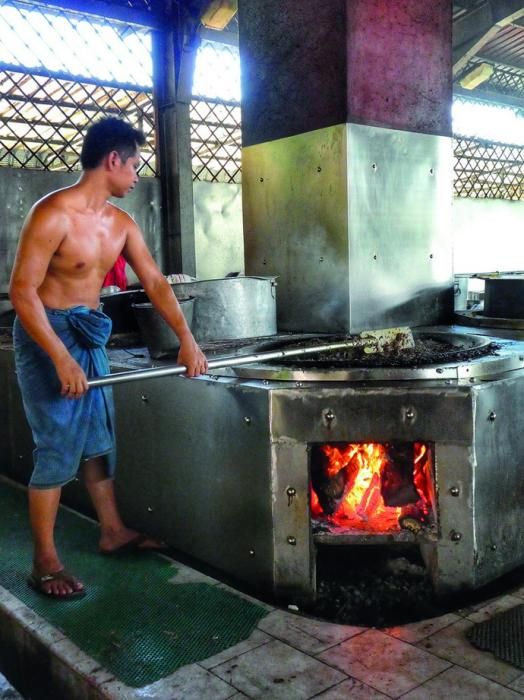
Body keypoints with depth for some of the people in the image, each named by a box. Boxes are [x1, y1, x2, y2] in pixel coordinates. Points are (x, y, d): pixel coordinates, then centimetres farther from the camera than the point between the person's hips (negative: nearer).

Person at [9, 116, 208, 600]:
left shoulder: (120, 223, 4)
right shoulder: (54, 214, -19)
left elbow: (154, 282, 7)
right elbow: (22, 291, -22)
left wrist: (186, 338, 1)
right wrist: (61, 359, -27)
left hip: (90, 333, 8)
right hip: (47, 333, -8)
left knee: (99, 438, 14)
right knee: (59, 449, -5)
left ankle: (112, 531, 29)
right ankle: (45, 562, 8)